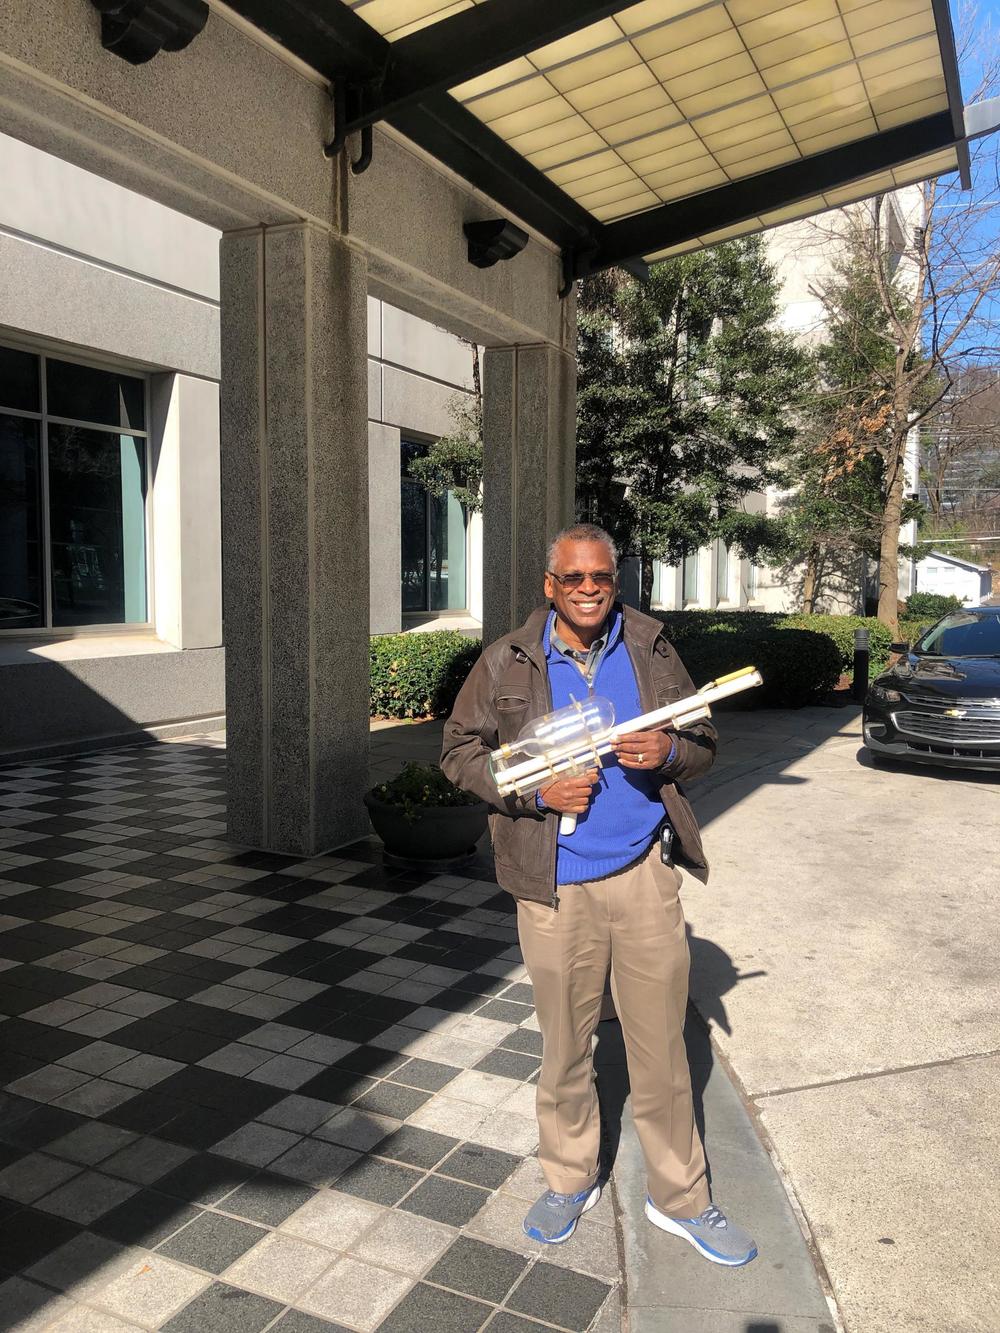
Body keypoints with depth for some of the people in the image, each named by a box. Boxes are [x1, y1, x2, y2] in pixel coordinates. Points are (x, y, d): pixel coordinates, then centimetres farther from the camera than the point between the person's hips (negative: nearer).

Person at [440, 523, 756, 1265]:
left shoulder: (651, 650, 2)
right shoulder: (508, 663, -3)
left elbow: (704, 743, 9)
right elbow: (460, 750, 1)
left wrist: (667, 753, -15)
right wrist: (534, 790, -14)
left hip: (645, 876, 1)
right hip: (556, 886, -1)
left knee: (662, 1046, 11)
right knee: (565, 1046, 15)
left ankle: (680, 1198, 31)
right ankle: (570, 1181, 38)